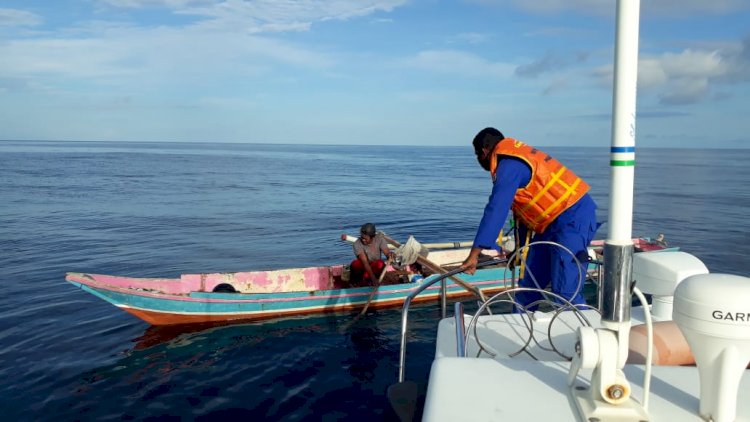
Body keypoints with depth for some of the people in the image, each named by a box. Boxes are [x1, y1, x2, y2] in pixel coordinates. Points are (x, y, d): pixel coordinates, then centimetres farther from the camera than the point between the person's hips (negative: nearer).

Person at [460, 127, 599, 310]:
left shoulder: (509, 165, -15)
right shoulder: (514, 159, 16)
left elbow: (496, 211, -25)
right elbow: (521, 209, 22)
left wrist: (474, 254, -26)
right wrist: (520, 249, 28)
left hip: (573, 218, -10)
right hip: (554, 220, 10)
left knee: (566, 293, -15)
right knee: (528, 283, 13)